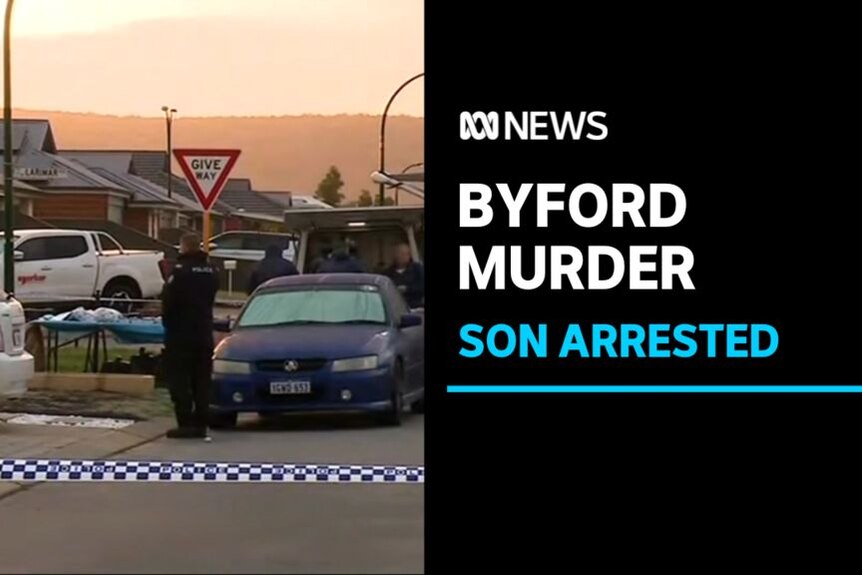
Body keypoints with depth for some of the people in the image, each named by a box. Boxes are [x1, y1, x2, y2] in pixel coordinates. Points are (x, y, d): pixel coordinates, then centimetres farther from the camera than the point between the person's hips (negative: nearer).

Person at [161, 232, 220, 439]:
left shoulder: (181, 270, -16)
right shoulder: (211, 271, 8)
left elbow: (168, 300, -15)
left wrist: (167, 319, 1)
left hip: (180, 332, -7)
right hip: (204, 332, 7)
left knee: (179, 380, -2)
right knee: (201, 381, 10)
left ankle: (185, 423, -7)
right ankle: (201, 423, 11)